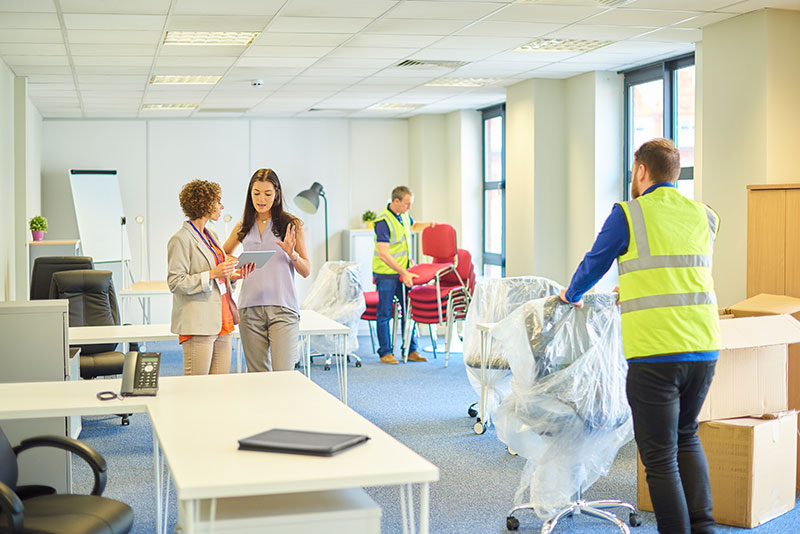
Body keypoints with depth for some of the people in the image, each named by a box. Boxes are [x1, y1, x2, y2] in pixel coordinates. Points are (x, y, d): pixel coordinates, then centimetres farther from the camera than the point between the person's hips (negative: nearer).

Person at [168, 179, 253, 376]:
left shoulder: (211, 235, 17)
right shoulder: (181, 239, -9)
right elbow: (176, 283, -14)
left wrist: (233, 275, 7)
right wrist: (213, 274, -18)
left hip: (222, 322, 8)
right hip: (197, 325, -8)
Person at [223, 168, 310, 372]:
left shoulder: (291, 225, 2)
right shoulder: (243, 227, 11)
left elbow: (306, 271, 5)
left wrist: (291, 253, -15)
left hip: (283, 309, -3)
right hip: (250, 309, 3)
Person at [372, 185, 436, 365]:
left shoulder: (404, 215, 5)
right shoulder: (383, 222, -20)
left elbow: (413, 226, 32)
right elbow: (383, 254, -25)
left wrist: (428, 225, 12)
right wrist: (404, 273, -26)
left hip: (403, 272, 8)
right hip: (386, 274, -8)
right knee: (384, 313, 1)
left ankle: (411, 350, 17)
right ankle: (385, 353, 10)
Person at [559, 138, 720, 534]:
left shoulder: (628, 215, -4)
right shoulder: (704, 217, 11)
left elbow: (593, 265, 10)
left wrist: (572, 295, 31)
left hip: (654, 354, -6)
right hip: (705, 349, 6)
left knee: (660, 457, 2)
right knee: (686, 437, 24)